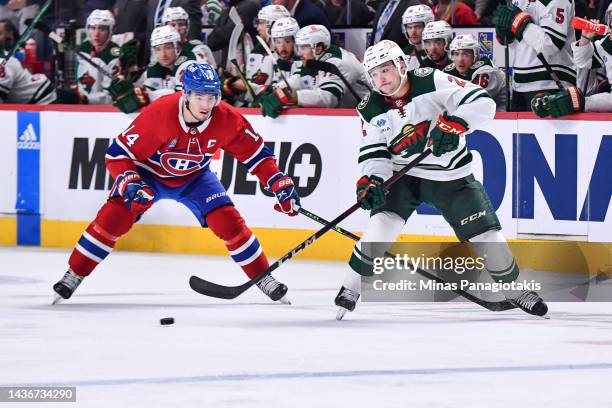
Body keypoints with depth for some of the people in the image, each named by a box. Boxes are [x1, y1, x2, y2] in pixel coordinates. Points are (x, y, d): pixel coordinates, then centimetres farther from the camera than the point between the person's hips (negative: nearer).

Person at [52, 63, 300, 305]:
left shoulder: (227, 120, -25)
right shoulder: (158, 114, -35)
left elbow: (255, 153, -10)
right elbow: (118, 154, -28)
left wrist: (280, 184, -19)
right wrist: (130, 183, -44)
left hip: (194, 177, 3)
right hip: (150, 174, -3)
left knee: (230, 223, -11)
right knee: (113, 217, -19)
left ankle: (264, 279, 8)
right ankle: (73, 276, -6)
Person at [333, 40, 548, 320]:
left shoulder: (432, 82, -17)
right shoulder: (371, 109, -7)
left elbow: (482, 102, -22)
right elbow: (373, 152, -6)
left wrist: (452, 125, -35)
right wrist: (369, 181, -25)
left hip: (451, 176, -1)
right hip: (403, 176, 1)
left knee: (486, 235, -2)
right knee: (383, 222, -23)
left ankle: (515, 288, 21)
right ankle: (350, 289, -10)